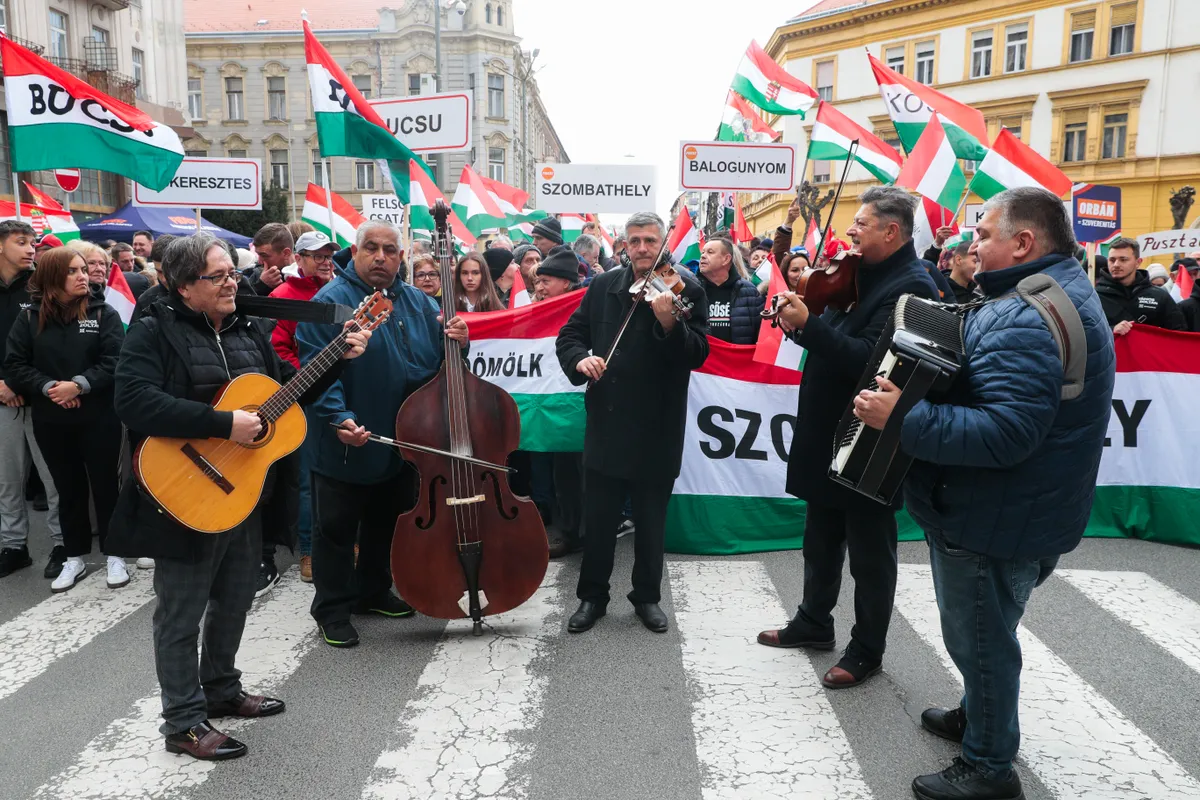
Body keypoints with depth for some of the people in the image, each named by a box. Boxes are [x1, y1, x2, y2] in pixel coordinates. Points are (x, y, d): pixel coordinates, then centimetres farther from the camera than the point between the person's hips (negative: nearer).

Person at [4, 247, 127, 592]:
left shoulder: (104, 313, -3)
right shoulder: (30, 318, 3)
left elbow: (115, 361, -11)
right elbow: (14, 364, -1)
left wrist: (78, 385, -21)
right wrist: (48, 388, -16)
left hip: (98, 417, -2)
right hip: (50, 420, 2)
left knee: (104, 484, 6)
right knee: (68, 488, 12)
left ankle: (114, 554, 18)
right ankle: (75, 557, 24)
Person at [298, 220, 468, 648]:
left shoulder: (420, 303, 6)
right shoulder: (330, 302, -12)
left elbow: (438, 362, 12)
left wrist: (456, 340, -10)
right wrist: (339, 417, -32)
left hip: (401, 447, 6)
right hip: (345, 448, -6)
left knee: (386, 523, 21)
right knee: (336, 529, 7)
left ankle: (373, 591, 40)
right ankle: (332, 609, 23)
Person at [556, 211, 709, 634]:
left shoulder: (687, 289, -7)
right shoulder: (602, 286, 5)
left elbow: (698, 354, -16)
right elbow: (570, 333, 9)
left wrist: (669, 323, -34)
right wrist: (579, 359, -13)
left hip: (657, 428, -3)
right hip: (606, 424, 3)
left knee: (651, 521, 13)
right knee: (598, 518, 12)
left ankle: (647, 596, 31)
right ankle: (592, 595, 29)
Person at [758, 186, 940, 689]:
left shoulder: (911, 286, -18)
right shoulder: (864, 274, 10)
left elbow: (868, 359, -28)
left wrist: (808, 325, -30)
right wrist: (801, 323, -7)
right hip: (829, 434, 9)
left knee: (870, 553, 7)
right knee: (821, 541, 21)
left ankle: (867, 650, 23)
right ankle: (814, 623, 39)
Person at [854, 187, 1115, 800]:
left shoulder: (1027, 319, -26)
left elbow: (1003, 433, -35)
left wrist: (901, 419, -33)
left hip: (994, 521, -10)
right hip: (1000, 512, 10)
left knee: (981, 638, 7)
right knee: (983, 632, 26)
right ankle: (980, 716, 46)